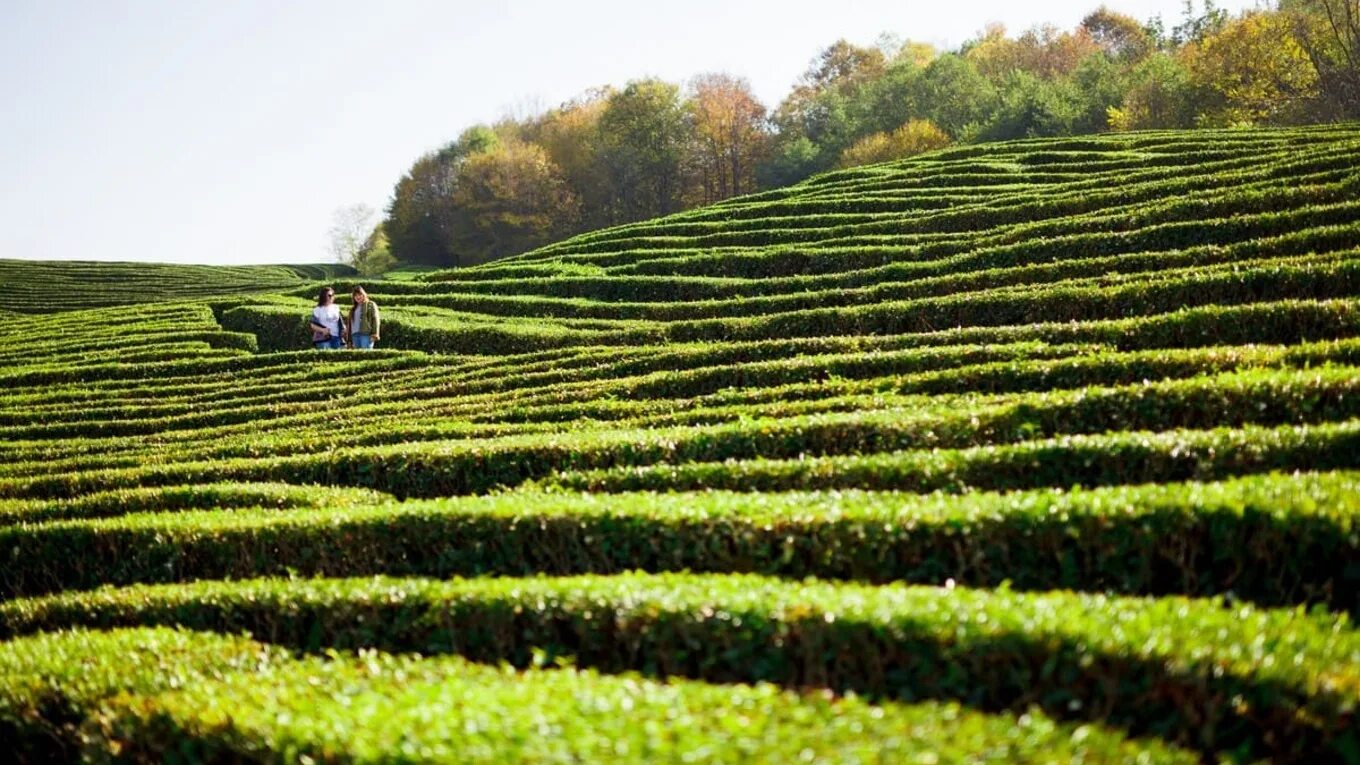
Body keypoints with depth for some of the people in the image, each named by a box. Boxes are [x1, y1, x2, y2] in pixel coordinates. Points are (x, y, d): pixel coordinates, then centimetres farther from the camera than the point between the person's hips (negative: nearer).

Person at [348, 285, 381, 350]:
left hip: (366, 334, -6)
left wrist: (374, 334, -14)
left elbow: (375, 319, -3)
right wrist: (349, 340, 16)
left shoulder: (370, 305, 7)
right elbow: (350, 324, 23)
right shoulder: (353, 309, 25)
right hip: (355, 334, 6)